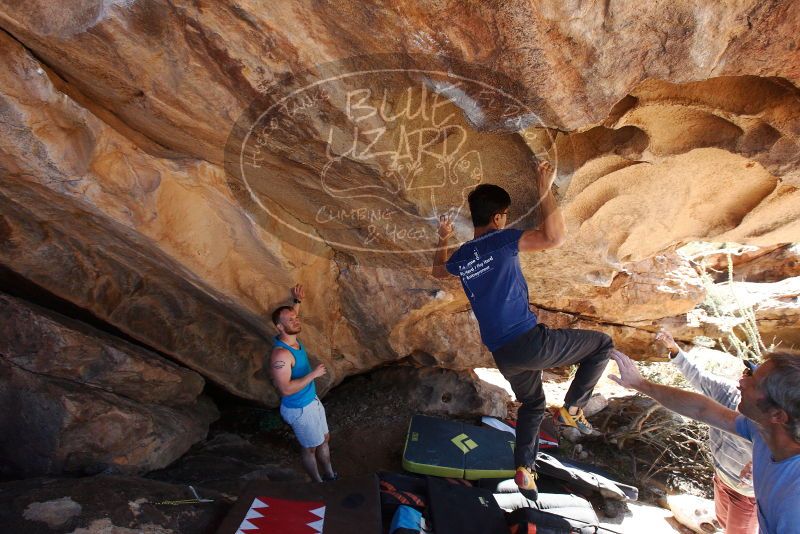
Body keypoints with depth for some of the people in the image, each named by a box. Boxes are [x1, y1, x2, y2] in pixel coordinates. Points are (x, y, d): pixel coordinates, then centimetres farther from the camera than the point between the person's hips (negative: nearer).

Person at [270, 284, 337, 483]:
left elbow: (291, 317, 19)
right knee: (310, 448, 15)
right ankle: (318, 484, 39)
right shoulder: (281, 354, -32)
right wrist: (313, 374, -30)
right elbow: (285, 389, -34)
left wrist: (298, 301, 7)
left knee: (324, 439, 24)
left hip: (313, 401, 9)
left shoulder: (293, 339, -5)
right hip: (299, 409, -8)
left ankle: (330, 475, 46)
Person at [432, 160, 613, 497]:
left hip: (503, 355, 7)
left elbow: (437, 271, 33)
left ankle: (525, 468, 28)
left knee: (531, 405, 31)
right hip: (531, 342, -7)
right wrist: (544, 189, -14)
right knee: (602, 344, 14)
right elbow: (555, 238, -23)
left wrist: (442, 241, 40)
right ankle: (572, 408, 13)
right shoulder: (501, 240, -10)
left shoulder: (460, 257, 10)